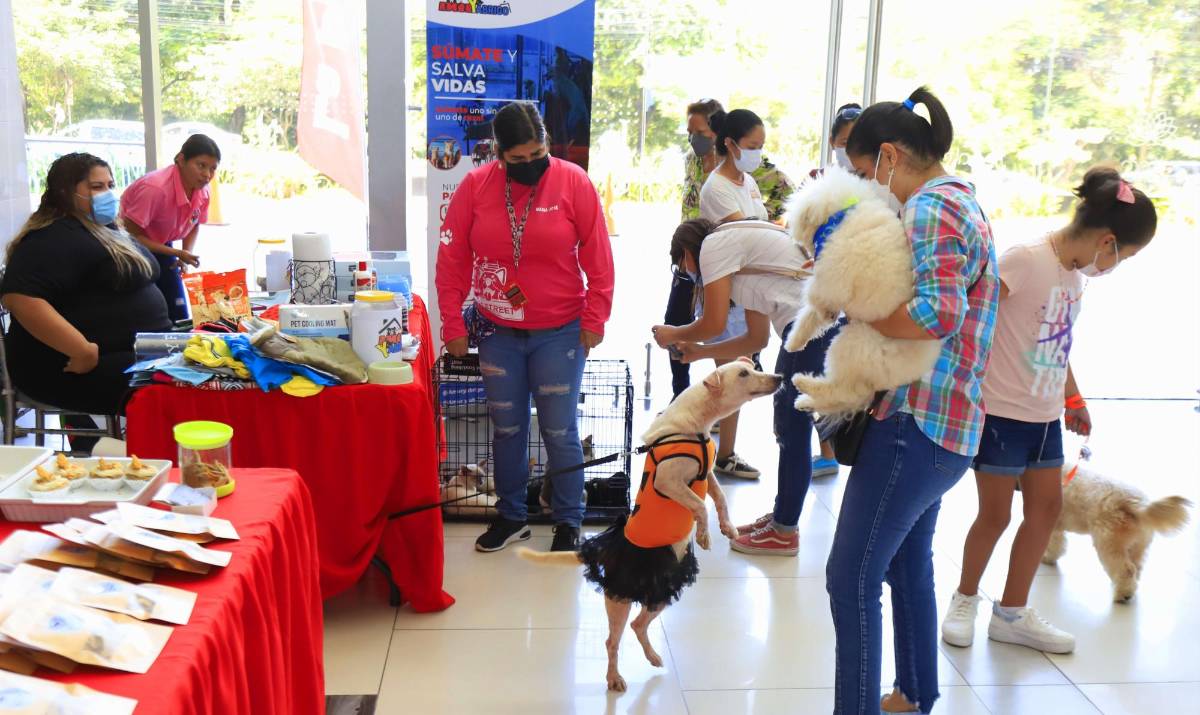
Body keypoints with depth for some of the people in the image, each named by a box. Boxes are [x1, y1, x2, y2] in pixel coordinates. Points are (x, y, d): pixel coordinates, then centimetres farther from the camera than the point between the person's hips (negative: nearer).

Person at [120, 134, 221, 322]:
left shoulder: (202, 191, -11)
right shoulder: (155, 188, -33)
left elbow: (194, 225, 8)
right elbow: (132, 235, -26)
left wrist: (186, 255, -11)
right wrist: (177, 253, -28)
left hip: (161, 246, 7)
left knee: (179, 315, 4)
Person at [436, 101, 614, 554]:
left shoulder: (573, 182, -9)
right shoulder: (475, 185, -5)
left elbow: (597, 257, -5)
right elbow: (452, 258, 0)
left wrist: (594, 318, -6)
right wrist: (453, 323, -1)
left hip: (559, 333, -2)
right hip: (496, 333, 2)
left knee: (559, 431, 3)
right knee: (506, 428, 13)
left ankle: (568, 521, 20)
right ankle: (510, 516, 30)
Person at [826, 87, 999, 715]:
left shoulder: (931, 205, -15)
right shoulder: (962, 201, 17)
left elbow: (936, 313, -29)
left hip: (915, 424, -11)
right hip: (947, 425, 11)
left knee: (852, 577, -6)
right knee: (909, 561, 24)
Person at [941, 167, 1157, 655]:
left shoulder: (1077, 273, 7)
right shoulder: (1025, 261, -19)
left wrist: (1073, 398, 21)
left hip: (1045, 415, 8)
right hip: (1002, 413, -8)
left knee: (1047, 507, 12)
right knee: (995, 513, 3)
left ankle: (1012, 613, 25)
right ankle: (964, 601, 26)